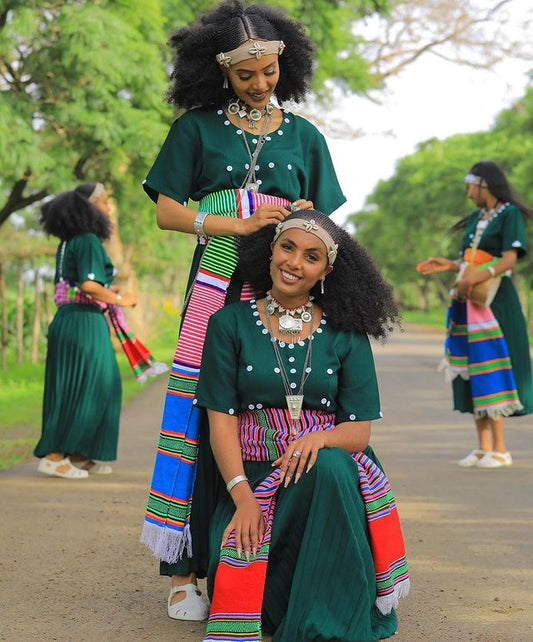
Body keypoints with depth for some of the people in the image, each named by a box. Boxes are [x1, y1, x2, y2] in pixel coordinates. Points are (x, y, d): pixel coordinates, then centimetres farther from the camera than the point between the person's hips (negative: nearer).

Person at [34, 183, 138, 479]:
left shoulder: (67, 243, 15)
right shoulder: (88, 240, -13)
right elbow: (89, 286, -22)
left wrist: (106, 291, 17)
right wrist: (119, 299, -9)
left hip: (66, 319, 9)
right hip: (84, 323, -9)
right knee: (85, 391, -4)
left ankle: (76, 455, 21)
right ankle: (54, 456, -3)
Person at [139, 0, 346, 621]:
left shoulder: (304, 136, 15)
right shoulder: (197, 127, 9)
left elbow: (324, 221, 15)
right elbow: (167, 211, 2)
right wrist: (240, 225, -10)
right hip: (218, 284, -1)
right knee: (204, 410, -7)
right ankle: (186, 570, 0)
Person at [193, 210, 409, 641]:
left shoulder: (346, 335, 5)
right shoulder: (230, 324, 3)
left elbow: (360, 429, 0)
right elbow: (221, 420, -2)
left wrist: (320, 438, -24)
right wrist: (243, 497, -16)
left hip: (330, 474, 0)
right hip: (252, 476, 0)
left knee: (328, 464, -36)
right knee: (236, 581, -25)